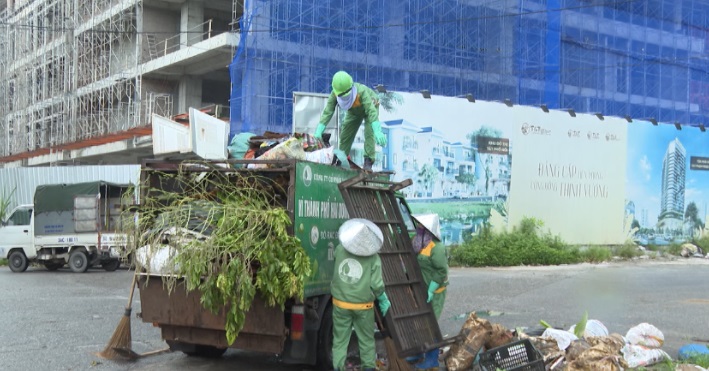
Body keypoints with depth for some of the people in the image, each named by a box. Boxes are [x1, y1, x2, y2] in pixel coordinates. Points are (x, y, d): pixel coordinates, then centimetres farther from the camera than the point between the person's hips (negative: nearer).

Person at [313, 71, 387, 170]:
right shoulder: (335, 94, -32)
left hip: (370, 106, -4)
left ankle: (368, 162, -22)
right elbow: (327, 112, -32)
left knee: (369, 133, -23)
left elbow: (372, 111, -51)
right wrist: (318, 132, -43)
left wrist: (378, 132, -61)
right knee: (345, 135, 1)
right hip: (354, 112, 5)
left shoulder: (361, 91, -45)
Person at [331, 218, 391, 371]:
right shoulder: (373, 258, -14)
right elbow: (376, 285, -14)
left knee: (340, 340, 11)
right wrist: (384, 301, 3)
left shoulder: (340, 249, -8)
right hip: (363, 306, -1)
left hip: (341, 304, 1)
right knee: (366, 339, 18)